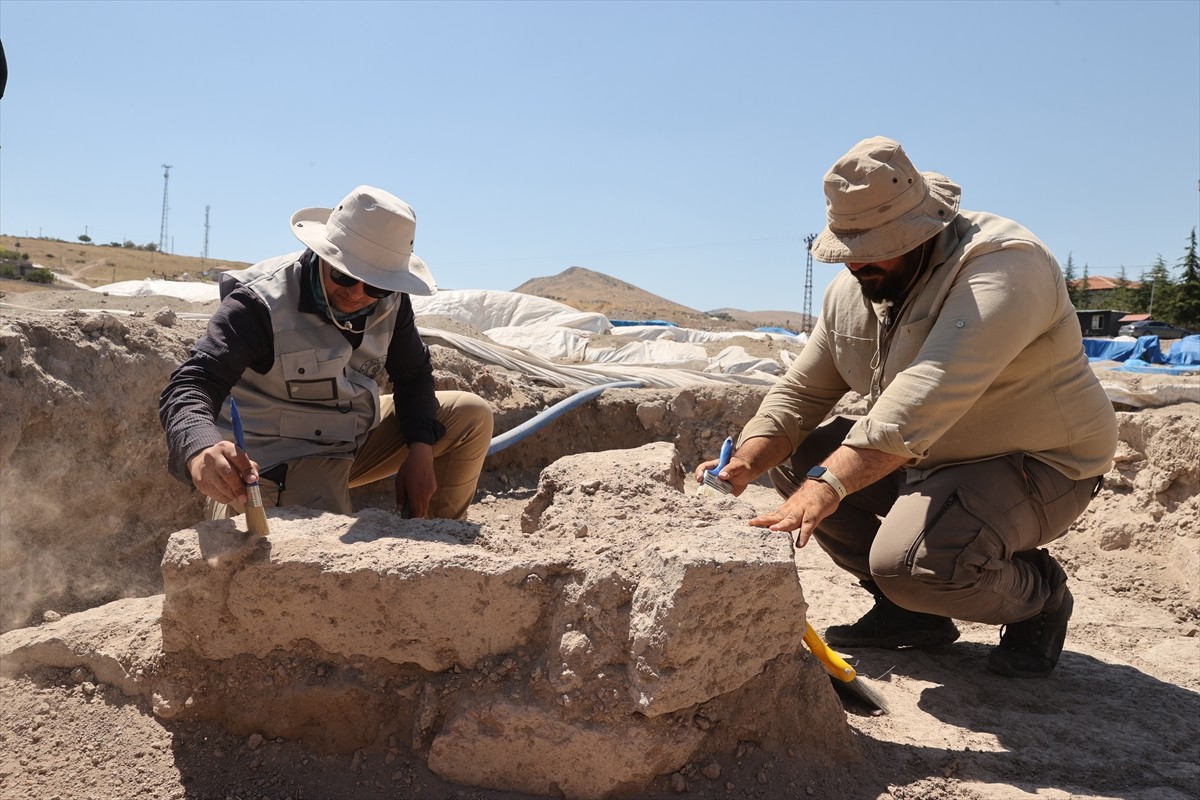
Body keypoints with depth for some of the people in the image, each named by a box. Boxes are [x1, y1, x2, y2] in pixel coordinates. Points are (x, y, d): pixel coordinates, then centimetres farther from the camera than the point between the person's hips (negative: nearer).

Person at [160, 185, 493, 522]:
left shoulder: (390, 301, -8)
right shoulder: (262, 304, -25)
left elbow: (413, 374, 6)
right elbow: (188, 387, -33)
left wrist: (421, 451, -10)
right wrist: (201, 453, -57)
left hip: (357, 438, 7)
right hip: (274, 464, -7)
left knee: (471, 416, -3)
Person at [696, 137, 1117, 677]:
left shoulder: (1001, 266, -26)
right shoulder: (850, 293, 0)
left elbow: (929, 395, -41)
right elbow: (799, 393, 1)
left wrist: (830, 483, -49)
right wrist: (744, 464, -18)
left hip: (1038, 464, -8)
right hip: (928, 458, 8)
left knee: (911, 561, -31)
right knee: (794, 457, -2)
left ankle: (1039, 596, 4)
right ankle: (911, 610, 9)